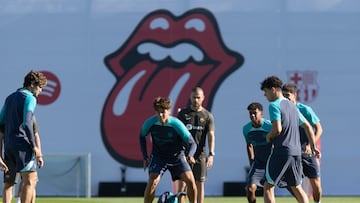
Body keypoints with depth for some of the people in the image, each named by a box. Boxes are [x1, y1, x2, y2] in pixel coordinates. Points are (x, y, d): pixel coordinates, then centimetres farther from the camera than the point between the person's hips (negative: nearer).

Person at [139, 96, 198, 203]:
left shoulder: (176, 124, -23)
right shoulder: (150, 122, -17)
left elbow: (192, 143, -17)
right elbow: (142, 136, 5)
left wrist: (190, 155, -39)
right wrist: (145, 157, 1)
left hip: (177, 156, 0)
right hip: (158, 157, 0)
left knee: (190, 180, -14)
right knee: (152, 182, -19)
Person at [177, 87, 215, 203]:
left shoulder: (207, 116, 4)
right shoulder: (183, 113, 5)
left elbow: (211, 135, -3)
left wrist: (211, 154, -15)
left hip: (200, 154, 0)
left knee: (200, 184, 4)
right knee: (182, 184, -6)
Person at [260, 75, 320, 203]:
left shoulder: (274, 105, -9)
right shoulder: (292, 106, 16)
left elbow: (277, 129, -20)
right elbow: (307, 127, 19)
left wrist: (269, 137, 0)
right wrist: (313, 147, 22)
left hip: (281, 151, -8)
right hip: (296, 152, 8)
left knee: (268, 187, -1)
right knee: (296, 188, 14)